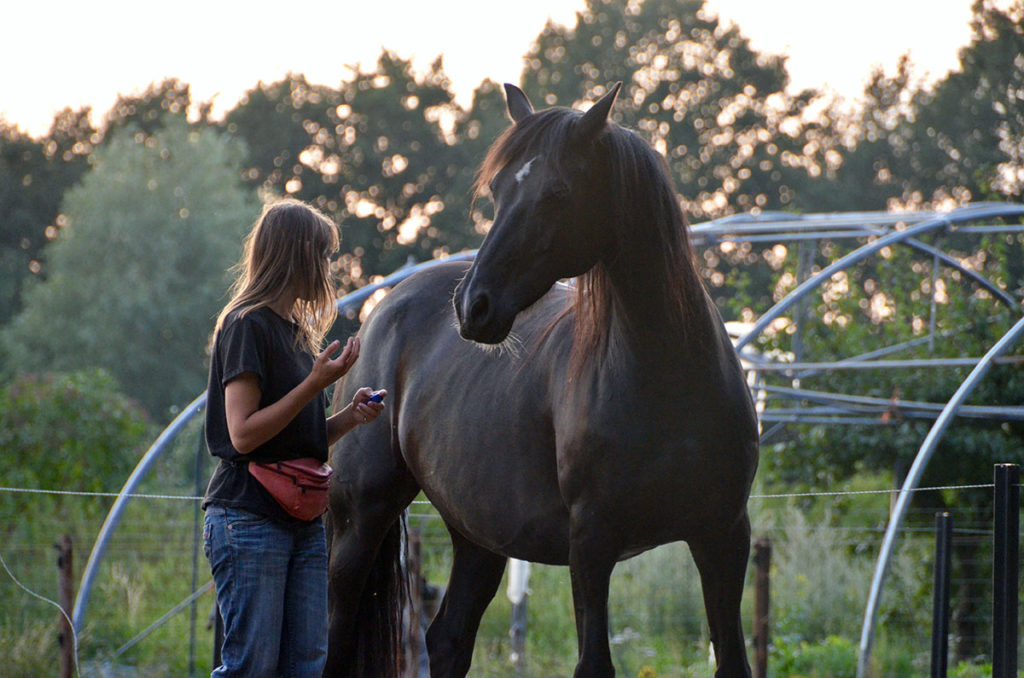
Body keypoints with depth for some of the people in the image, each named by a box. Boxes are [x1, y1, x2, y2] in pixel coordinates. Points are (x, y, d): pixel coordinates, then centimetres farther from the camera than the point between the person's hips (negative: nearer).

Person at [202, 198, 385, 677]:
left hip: (303, 521, 9)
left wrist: (349, 417, 2)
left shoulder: (296, 331, 18)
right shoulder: (247, 325, -9)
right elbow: (244, 434, -16)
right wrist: (316, 383, -17)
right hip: (249, 516, -9)